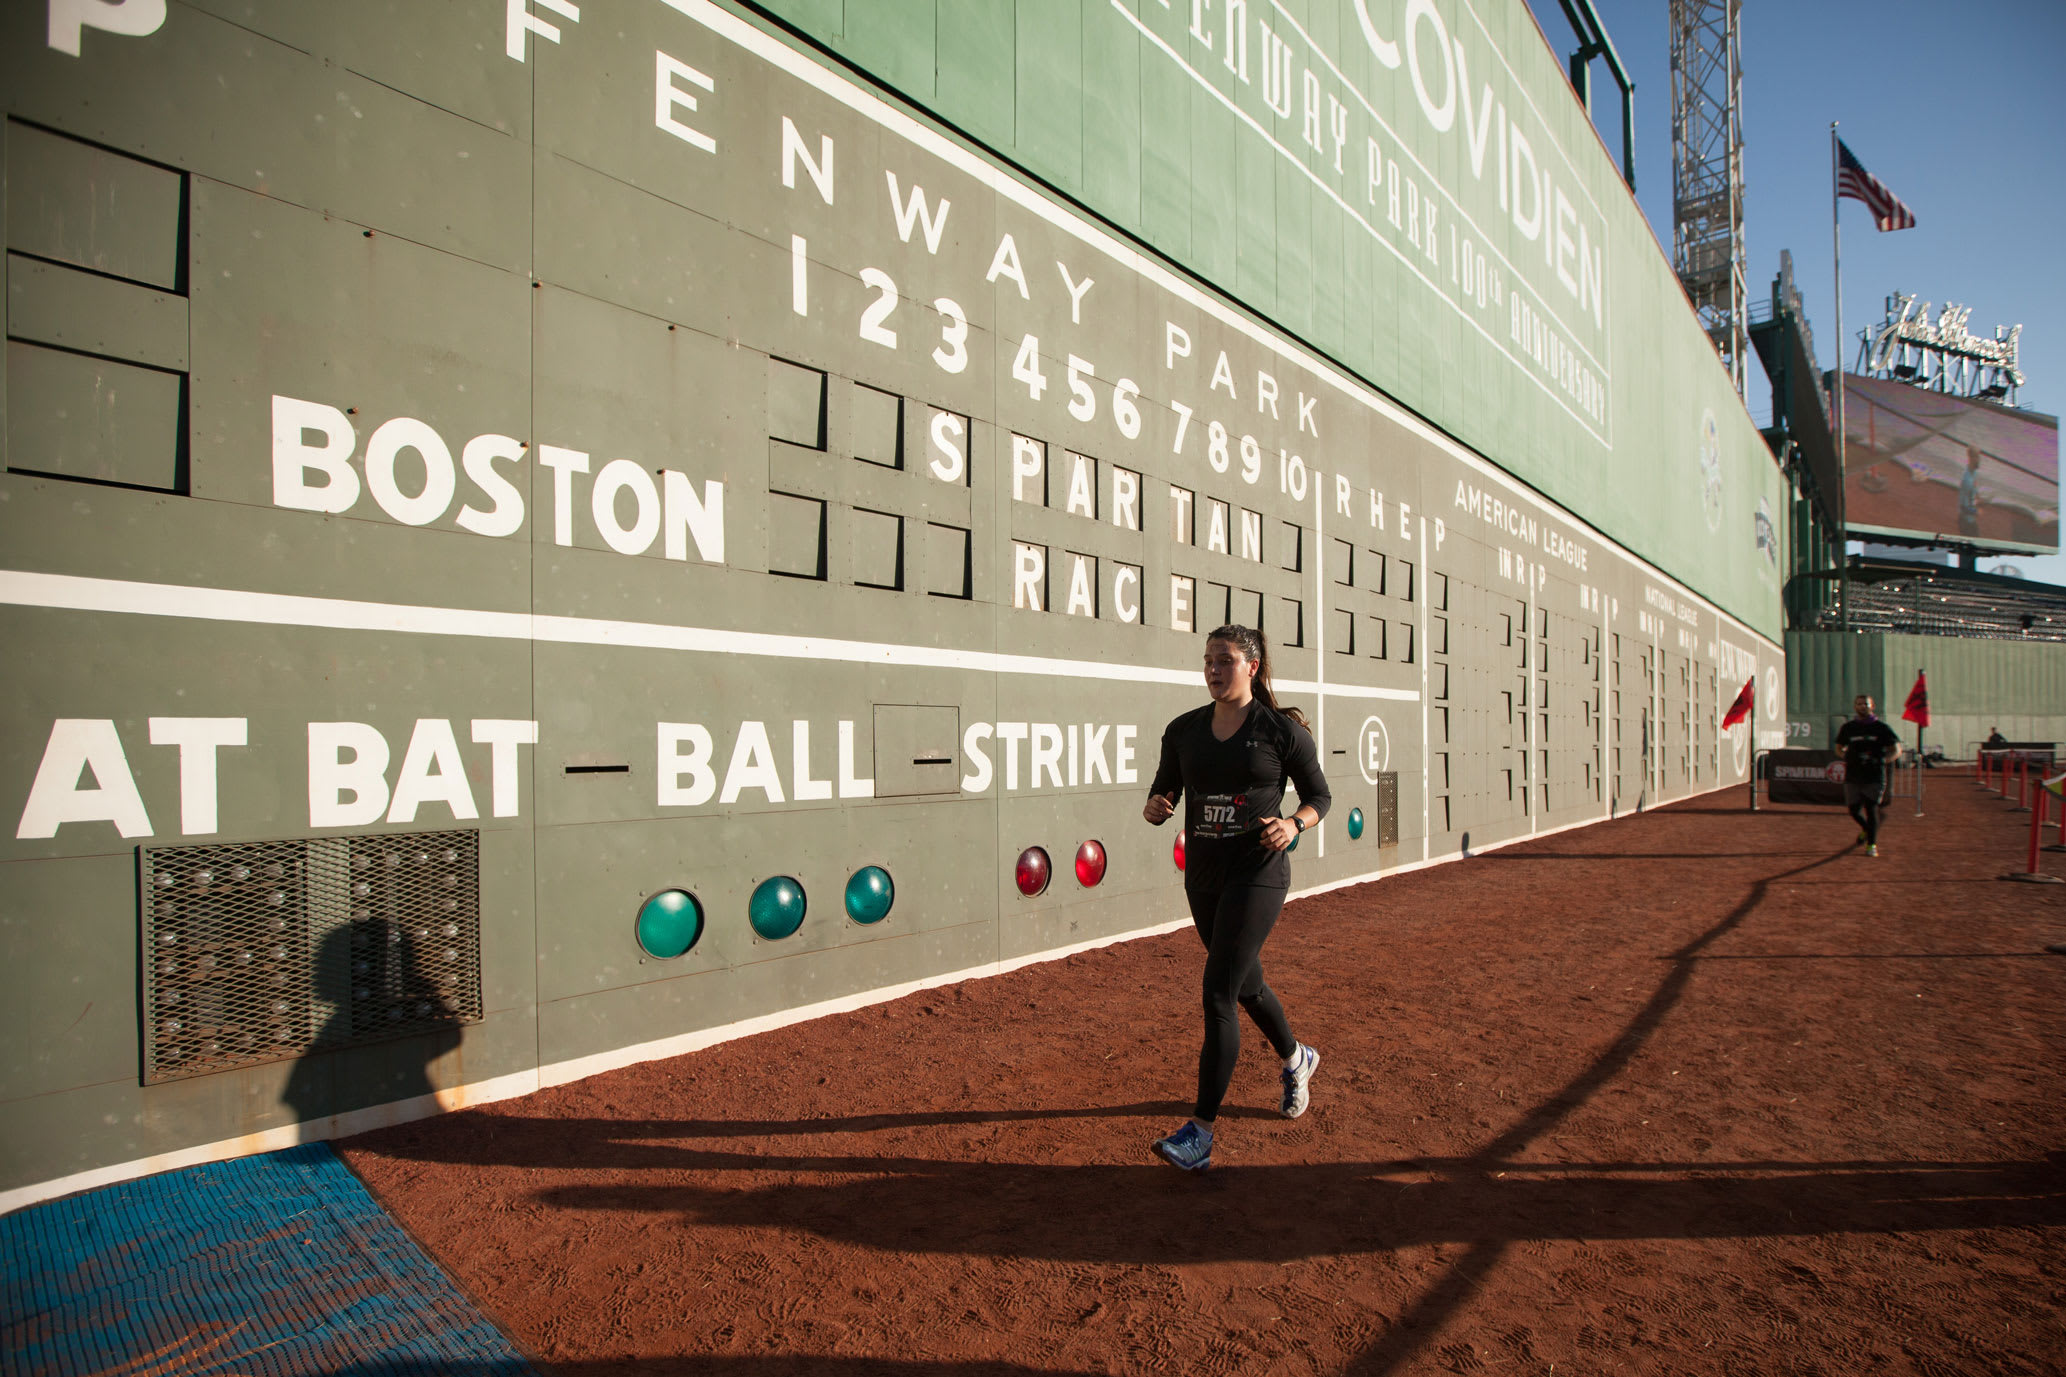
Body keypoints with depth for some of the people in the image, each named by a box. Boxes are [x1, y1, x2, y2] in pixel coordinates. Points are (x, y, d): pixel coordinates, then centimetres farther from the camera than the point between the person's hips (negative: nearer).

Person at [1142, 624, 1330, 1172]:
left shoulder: (1283, 730, -6)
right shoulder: (1184, 730, 5)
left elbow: (1319, 798, 2)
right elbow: (1162, 794, 9)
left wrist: (1293, 825, -19)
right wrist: (1154, 808, -14)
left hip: (1258, 874, -5)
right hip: (1202, 875, 5)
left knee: (1217, 994, -11)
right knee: (1246, 985, 21)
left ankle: (1201, 1130, -2)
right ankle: (1296, 1060, 50)